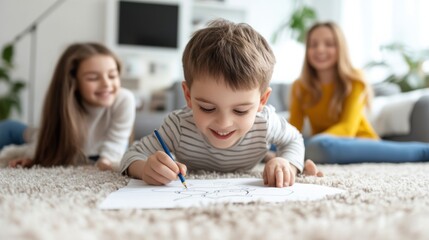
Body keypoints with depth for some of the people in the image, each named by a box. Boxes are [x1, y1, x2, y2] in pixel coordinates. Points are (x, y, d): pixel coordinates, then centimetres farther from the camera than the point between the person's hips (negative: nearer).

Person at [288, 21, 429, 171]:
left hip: (360, 144, -4)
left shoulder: (354, 81, -6)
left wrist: (316, 141, -37)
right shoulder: (300, 87, 3)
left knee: (321, 145, -38)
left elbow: (348, 128, -18)